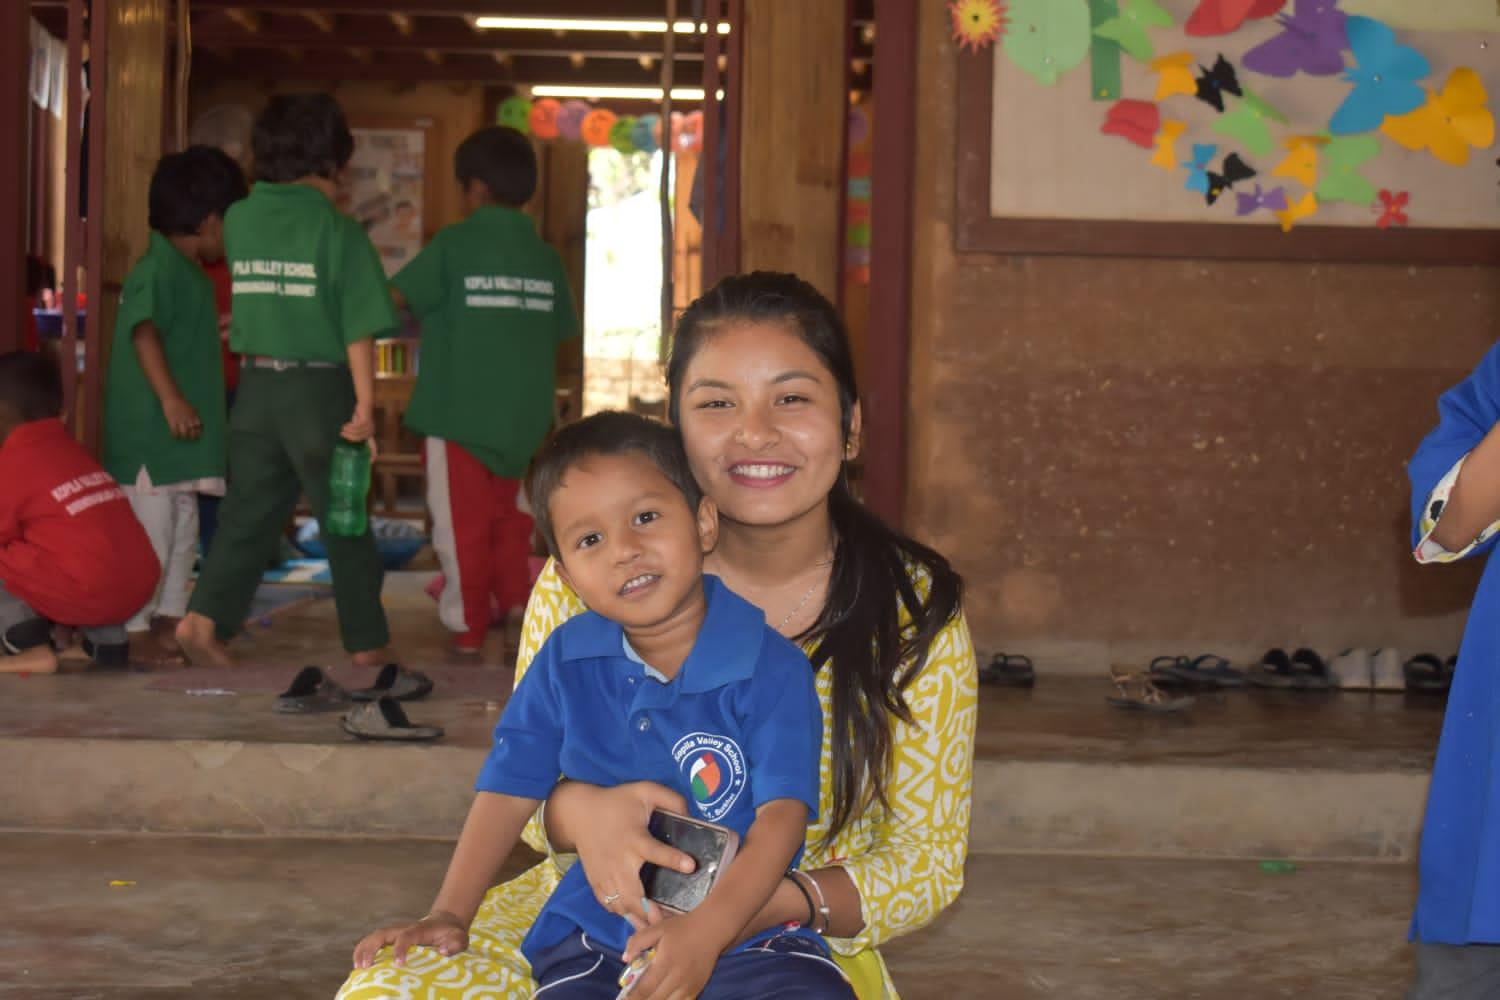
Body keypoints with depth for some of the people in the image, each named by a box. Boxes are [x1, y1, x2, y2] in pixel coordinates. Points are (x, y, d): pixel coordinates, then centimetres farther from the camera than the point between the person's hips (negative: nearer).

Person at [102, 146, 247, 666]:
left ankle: (169, 621, 25)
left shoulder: (188, 272, 16)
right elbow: (143, 333, -28)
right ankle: (137, 632, -1)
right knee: (149, 533, -6)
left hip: (181, 433, 11)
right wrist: (170, 397, -35)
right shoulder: (157, 269, -16)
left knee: (182, 532, 16)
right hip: (148, 431, -10)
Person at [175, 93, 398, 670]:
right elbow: (360, 328, -14)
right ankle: (366, 643, 15)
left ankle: (205, 617, -4)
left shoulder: (239, 220, 3)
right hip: (319, 387, -4)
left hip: (256, 385, 4)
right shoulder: (337, 229, -10)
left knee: (247, 514, 11)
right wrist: (365, 407, -13)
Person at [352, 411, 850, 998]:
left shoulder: (771, 668, -6)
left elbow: (783, 813, -13)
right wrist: (448, 916, 3)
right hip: (596, 937, 3)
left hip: (744, 929, -2)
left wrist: (707, 930, -26)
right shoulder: (564, 664, 6)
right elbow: (510, 792, 11)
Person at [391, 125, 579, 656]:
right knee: (511, 521, 19)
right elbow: (560, 337, 8)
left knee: (463, 523, 6)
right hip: (522, 417, 4)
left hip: (458, 412, -4)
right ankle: (517, 607, 20)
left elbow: (391, 300, -13)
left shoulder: (453, 245, -9)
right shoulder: (546, 258, 3)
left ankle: (468, 624, 11)